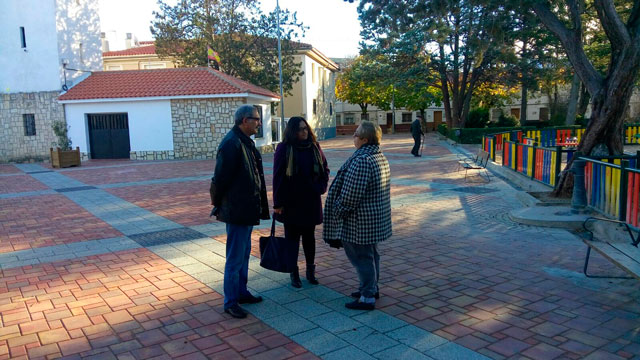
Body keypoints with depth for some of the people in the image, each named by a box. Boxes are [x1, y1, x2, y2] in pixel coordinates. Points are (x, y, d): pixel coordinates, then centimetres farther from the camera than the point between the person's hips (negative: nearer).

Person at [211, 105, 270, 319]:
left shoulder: (246, 142, 12)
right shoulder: (231, 144, -20)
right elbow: (221, 178, -20)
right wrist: (218, 205, -8)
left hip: (247, 210, 10)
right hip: (236, 212, -10)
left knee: (244, 254, 20)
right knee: (235, 259, 0)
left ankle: (241, 293, 34)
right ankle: (230, 303, 12)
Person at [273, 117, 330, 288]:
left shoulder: (314, 147, 4)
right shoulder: (284, 148, -8)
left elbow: (325, 169, 15)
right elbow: (278, 176, -9)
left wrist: (321, 187, -1)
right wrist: (278, 203, -11)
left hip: (311, 202, 3)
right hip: (291, 203, -3)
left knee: (309, 237, 13)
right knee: (292, 238, 6)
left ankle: (311, 271, 26)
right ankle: (294, 274, 18)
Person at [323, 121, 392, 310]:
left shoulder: (361, 161, -25)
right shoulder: (381, 157, 8)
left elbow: (351, 194, -25)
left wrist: (339, 213, -9)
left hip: (361, 220, -10)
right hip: (376, 218, 10)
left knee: (361, 256, 1)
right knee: (371, 253, 21)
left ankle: (367, 298, 10)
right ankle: (372, 288, 36)